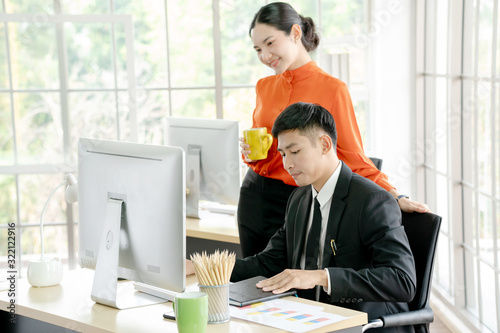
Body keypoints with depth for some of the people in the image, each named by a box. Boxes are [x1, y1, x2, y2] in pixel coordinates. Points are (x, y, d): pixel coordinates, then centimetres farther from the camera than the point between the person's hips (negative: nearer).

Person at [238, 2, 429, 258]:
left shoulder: (332, 89, -10)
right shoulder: (264, 87, 7)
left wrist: (396, 197, -16)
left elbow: (354, 158, -7)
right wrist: (249, 151, -5)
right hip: (254, 197, 5)